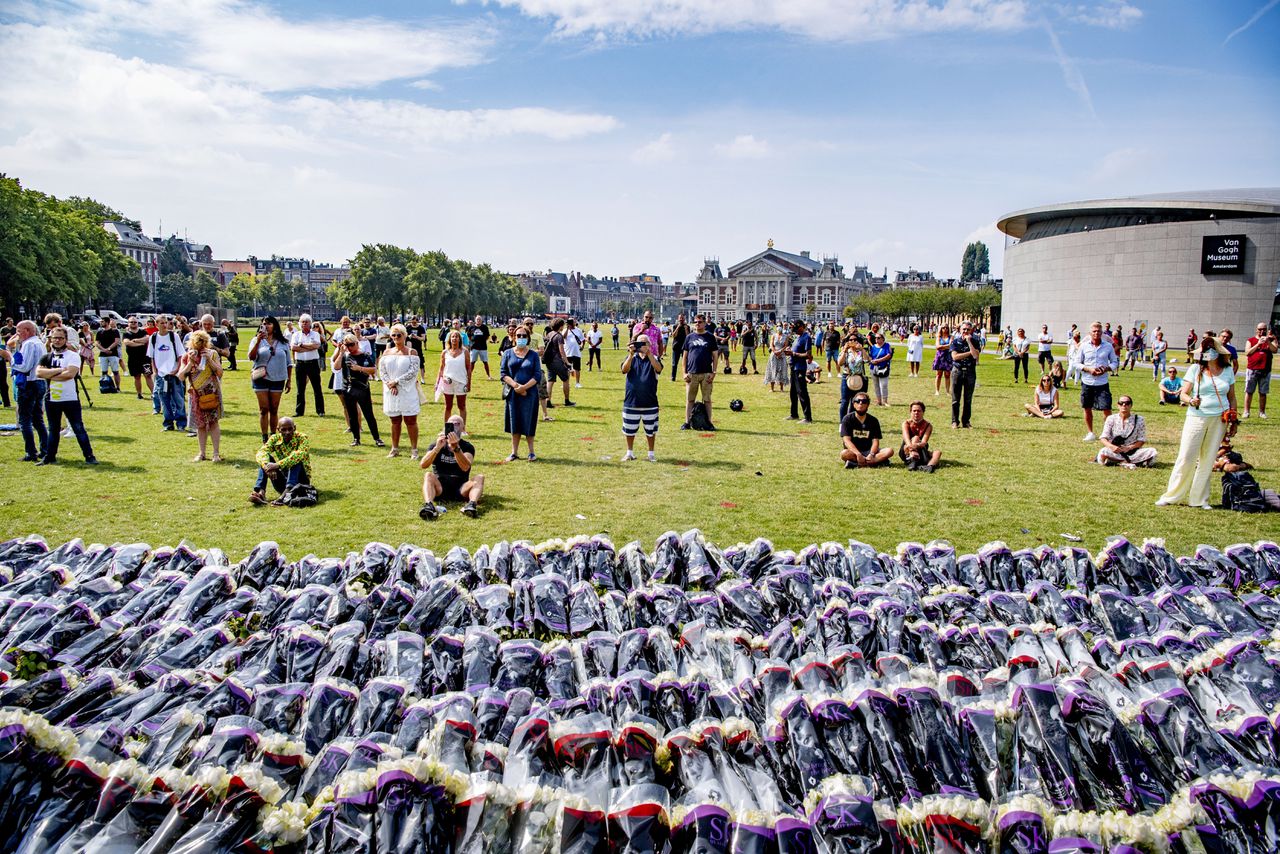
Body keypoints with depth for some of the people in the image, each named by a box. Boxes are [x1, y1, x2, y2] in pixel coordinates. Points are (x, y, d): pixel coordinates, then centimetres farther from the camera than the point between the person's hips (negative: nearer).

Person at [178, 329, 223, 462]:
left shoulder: (212, 353, 0)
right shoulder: (187, 356, 3)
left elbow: (220, 372, -7)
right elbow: (180, 376, -4)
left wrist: (209, 360, -16)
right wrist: (190, 362, -13)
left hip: (212, 392, -2)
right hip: (196, 394, 2)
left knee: (213, 421, -4)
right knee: (200, 424, 7)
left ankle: (216, 453, 0)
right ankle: (202, 453, 16)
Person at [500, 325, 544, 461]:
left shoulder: (533, 355, 2)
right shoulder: (508, 353, 5)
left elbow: (537, 375, -3)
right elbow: (503, 373, 0)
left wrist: (524, 387, -16)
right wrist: (515, 385, -15)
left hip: (530, 393, -1)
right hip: (512, 393, 1)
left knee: (528, 423, 3)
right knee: (514, 423, 7)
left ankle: (531, 452, 15)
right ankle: (514, 452, 15)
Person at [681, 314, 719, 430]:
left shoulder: (710, 337, 5)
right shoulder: (689, 337, 9)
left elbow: (715, 356, 4)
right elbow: (685, 355, 10)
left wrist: (714, 372, -4)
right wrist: (684, 372, 1)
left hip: (707, 373, -1)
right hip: (691, 373, 1)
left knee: (707, 399, 4)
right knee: (689, 399, 5)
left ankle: (709, 422, 10)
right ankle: (687, 422, 10)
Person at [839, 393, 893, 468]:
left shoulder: (873, 420, 6)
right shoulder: (847, 419, -2)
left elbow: (875, 441, -3)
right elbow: (846, 440, -13)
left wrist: (871, 454, -24)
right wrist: (858, 454, -29)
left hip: (869, 451, 3)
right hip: (854, 451, -3)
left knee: (889, 451, -24)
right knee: (844, 454, -36)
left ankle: (854, 463, -32)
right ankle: (877, 461, -31)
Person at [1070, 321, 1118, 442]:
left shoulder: (1108, 346, 2)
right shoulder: (1084, 346, 2)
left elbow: (1115, 362, 9)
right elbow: (1077, 363, 4)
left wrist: (1106, 369, -11)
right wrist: (1088, 369, -13)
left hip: (1103, 383, -1)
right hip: (1087, 382, 1)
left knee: (1106, 409, -6)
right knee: (1087, 409, 9)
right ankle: (1090, 433, 23)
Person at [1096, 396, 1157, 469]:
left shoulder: (1138, 420, 3)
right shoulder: (1111, 419, 3)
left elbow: (1141, 441, 0)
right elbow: (1104, 439, -3)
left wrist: (1129, 448, -18)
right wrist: (1112, 446, -25)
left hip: (1132, 451, 1)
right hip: (1115, 452, -1)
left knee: (1152, 452, -25)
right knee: (1103, 452, -35)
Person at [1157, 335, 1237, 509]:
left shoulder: (1228, 371, 7)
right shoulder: (1195, 369, 0)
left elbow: (1232, 397, 14)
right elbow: (1182, 394, -2)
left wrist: (1234, 421, 10)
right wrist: (1191, 401, -24)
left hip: (1219, 420, 2)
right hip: (1196, 417, -2)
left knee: (1208, 460, 6)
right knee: (1186, 458, -5)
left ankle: (1199, 498, 15)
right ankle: (1172, 496, 6)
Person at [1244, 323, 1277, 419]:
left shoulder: (1270, 340, 10)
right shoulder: (1250, 340, 7)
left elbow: (1275, 350, -5)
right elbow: (1247, 352, -6)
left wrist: (1268, 342, -19)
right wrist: (1258, 344, -14)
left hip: (1265, 371, 1)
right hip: (1252, 370, -1)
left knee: (1262, 393, 5)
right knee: (1249, 392, 0)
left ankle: (1262, 412, 9)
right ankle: (1246, 411, 1)